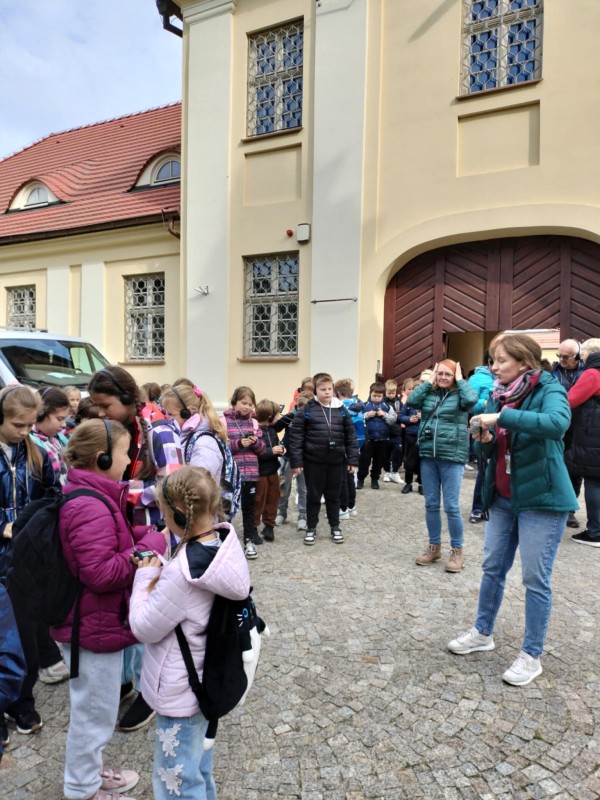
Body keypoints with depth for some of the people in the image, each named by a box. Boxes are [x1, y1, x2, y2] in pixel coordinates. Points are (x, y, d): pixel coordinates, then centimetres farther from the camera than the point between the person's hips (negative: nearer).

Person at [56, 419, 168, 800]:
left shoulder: (85, 496, 4)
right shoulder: (90, 508, -29)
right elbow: (100, 573, -33)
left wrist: (144, 535, -4)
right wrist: (153, 544, -26)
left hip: (93, 621, 10)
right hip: (94, 625, -10)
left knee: (93, 708, 27)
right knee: (95, 712, 12)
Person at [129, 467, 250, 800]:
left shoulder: (183, 574, -35)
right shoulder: (224, 543, -10)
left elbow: (144, 628, -21)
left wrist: (145, 578, -11)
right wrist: (161, 573, -5)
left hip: (181, 691, -8)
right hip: (206, 681, 8)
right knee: (199, 767, 30)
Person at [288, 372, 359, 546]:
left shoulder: (341, 410, 3)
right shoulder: (307, 409, -6)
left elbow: (350, 436, 6)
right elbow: (296, 435, -7)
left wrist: (353, 459, 2)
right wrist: (296, 461, -10)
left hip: (336, 461, 2)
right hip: (313, 461, -2)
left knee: (333, 496, 15)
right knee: (313, 496, 10)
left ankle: (335, 527, 30)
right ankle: (311, 528, 25)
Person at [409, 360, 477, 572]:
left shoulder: (459, 395, -2)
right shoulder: (428, 394, 8)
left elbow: (472, 399, -23)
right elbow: (411, 400, -8)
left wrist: (460, 380, -8)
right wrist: (429, 381, -1)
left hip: (452, 458, -4)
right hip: (428, 456, 4)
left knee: (451, 506, 0)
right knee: (431, 504, 12)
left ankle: (457, 550, 16)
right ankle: (434, 546, 27)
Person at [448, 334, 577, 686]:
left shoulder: (549, 390, -13)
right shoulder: (499, 395, 6)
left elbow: (558, 423, -36)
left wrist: (502, 417, -35)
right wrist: (484, 439, -9)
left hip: (541, 499, -6)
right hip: (502, 497, 7)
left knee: (536, 579, 3)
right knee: (493, 568, 15)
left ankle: (531, 656, 19)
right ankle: (483, 633, 33)